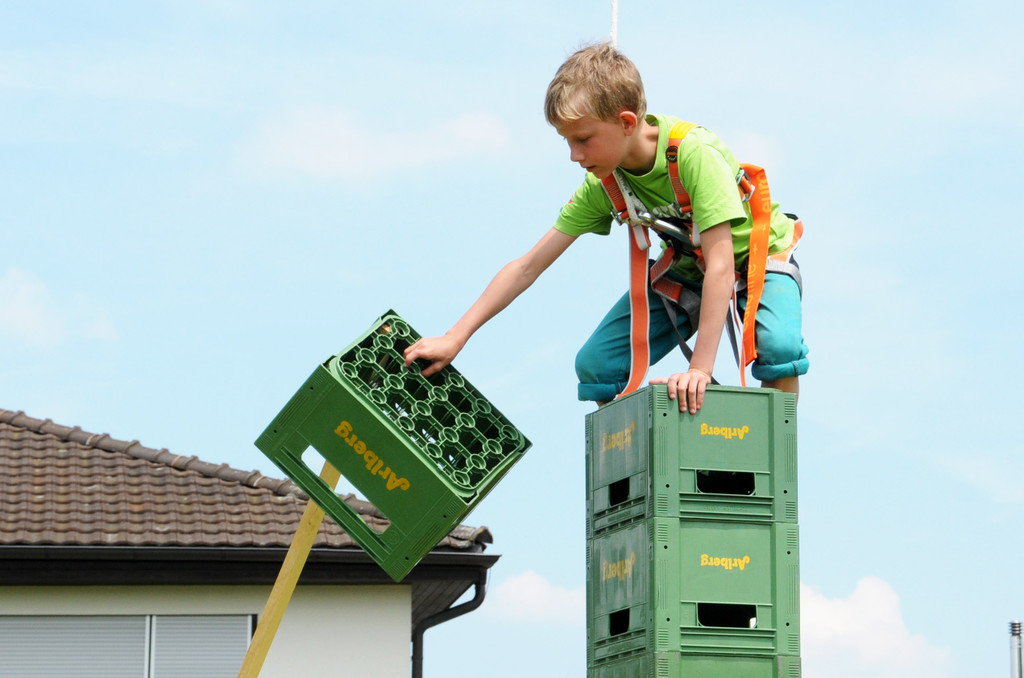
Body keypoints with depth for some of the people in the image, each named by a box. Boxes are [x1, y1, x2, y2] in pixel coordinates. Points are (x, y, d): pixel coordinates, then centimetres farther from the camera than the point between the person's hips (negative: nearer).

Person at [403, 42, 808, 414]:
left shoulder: (694, 154, -34)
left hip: (755, 255, -5)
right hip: (684, 267, 5)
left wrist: (700, 368, -42)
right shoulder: (601, 184, -15)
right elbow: (528, 266, -11)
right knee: (596, 365, -11)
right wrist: (455, 337, -16)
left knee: (779, 346, -35)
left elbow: (721, 263, -37)